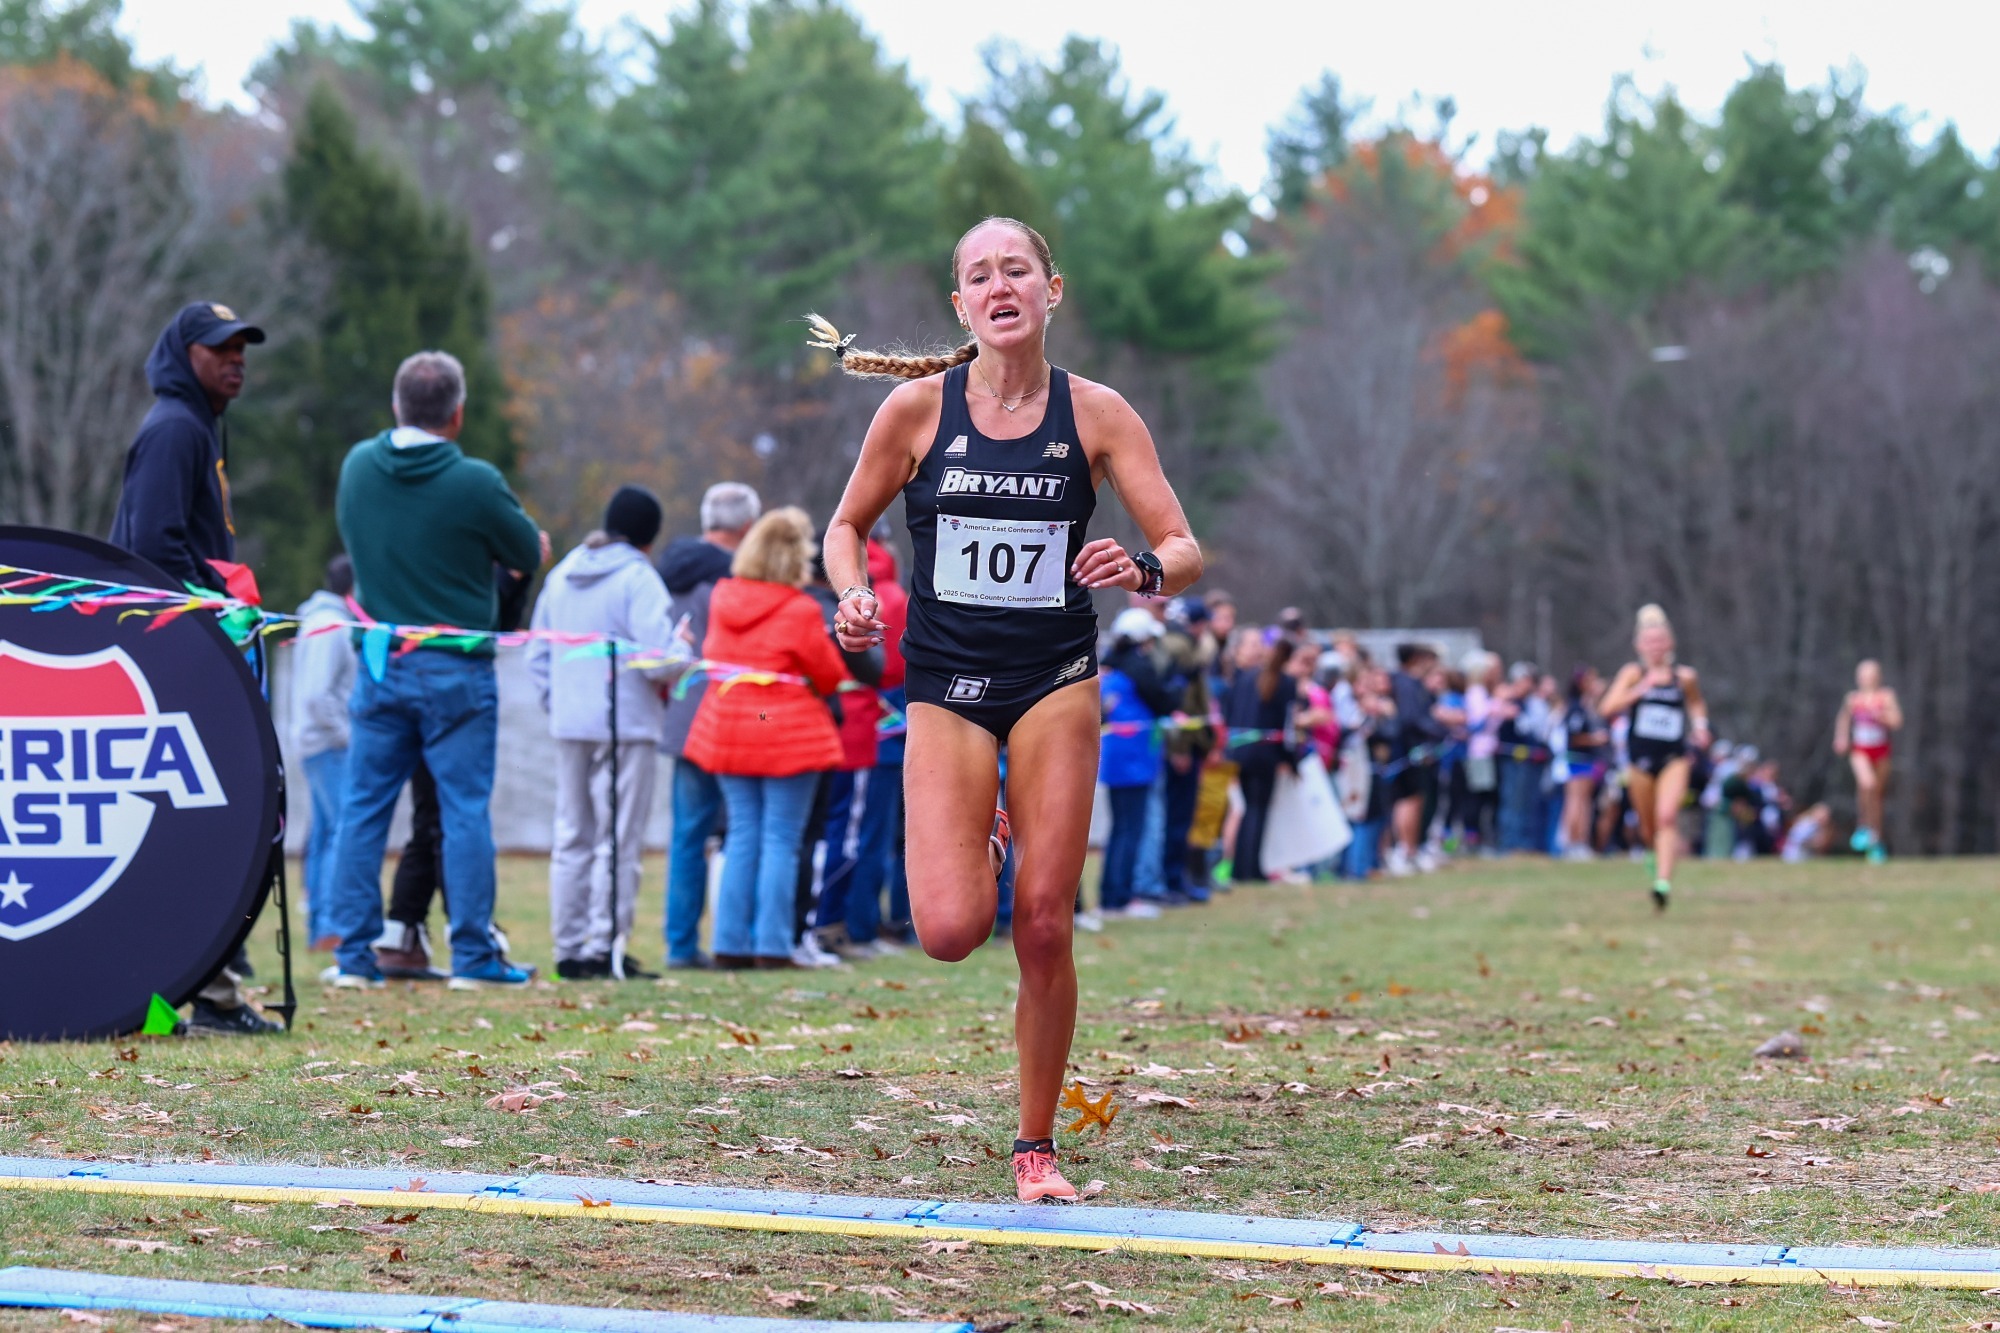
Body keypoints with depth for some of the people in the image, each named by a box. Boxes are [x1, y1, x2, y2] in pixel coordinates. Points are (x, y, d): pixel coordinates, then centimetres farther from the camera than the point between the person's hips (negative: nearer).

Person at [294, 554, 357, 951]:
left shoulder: (319, 622, 16)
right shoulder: (330, 627, -14)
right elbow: (318, 695, -21)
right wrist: (346, 735, -16)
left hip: (317, 743, 10)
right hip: (329, 745, -10)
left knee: (324, 835, 10)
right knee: (346, 830, -13)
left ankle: (317, 926, 12)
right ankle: (331, 923, -18)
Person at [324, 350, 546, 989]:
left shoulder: (357, 464, 1)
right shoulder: (475, 483, -14)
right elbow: (532, 555, -2)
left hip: (378, 665, 4)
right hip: (456, 671, -4)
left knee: (363, 808, 8)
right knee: (465, 809, 1)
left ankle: (354, 953, 7)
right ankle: (473, 954, 2)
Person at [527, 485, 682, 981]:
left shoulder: (561, 576, 12)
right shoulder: (638, 578, -10)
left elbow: (537, 655, 15)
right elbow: (659, 660, -18)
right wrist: (683, 657, 2)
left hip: (569, 725, 6)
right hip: (626, 726, -6)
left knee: (572, 840, 12)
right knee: (618, 842, -2)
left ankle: (570, 949, 13)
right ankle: (606, 949, -4)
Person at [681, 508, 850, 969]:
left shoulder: (721, 599, 2)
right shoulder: (801, 611, -13)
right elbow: (831, 676, -4)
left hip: (726, 733, 5)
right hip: (789, 736, -5)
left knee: (742, 836, 11)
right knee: (781, 840, -1)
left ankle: (731, 943, 9)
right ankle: (773, 945, -3)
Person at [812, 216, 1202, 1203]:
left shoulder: (1095, 414, -2)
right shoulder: (919, 406, -3)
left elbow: (1185, 551, -2)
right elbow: (847, 526, 9)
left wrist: (1143, 572, -25)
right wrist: (852, 596, -12)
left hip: (1056, 683, 0)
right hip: (945, 687, 0)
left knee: (1044, 927, -4)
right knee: (950, 932, -14)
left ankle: (1036, 1147, 14)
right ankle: (971, 849, 24)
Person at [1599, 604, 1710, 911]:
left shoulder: (1684, 676, 2)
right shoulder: (1633, 674, -2)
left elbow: (1696, 704, 24)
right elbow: (1609, 708, -15)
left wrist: (1700, 725, 5)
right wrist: (1641, 690, -23)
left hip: (1675, 758, -1)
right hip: (1641, 758, 1)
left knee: (1667, 816, -21)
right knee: (1648, 828, 10)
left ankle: (1663, 882, -25)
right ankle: (1661, 856, 43)